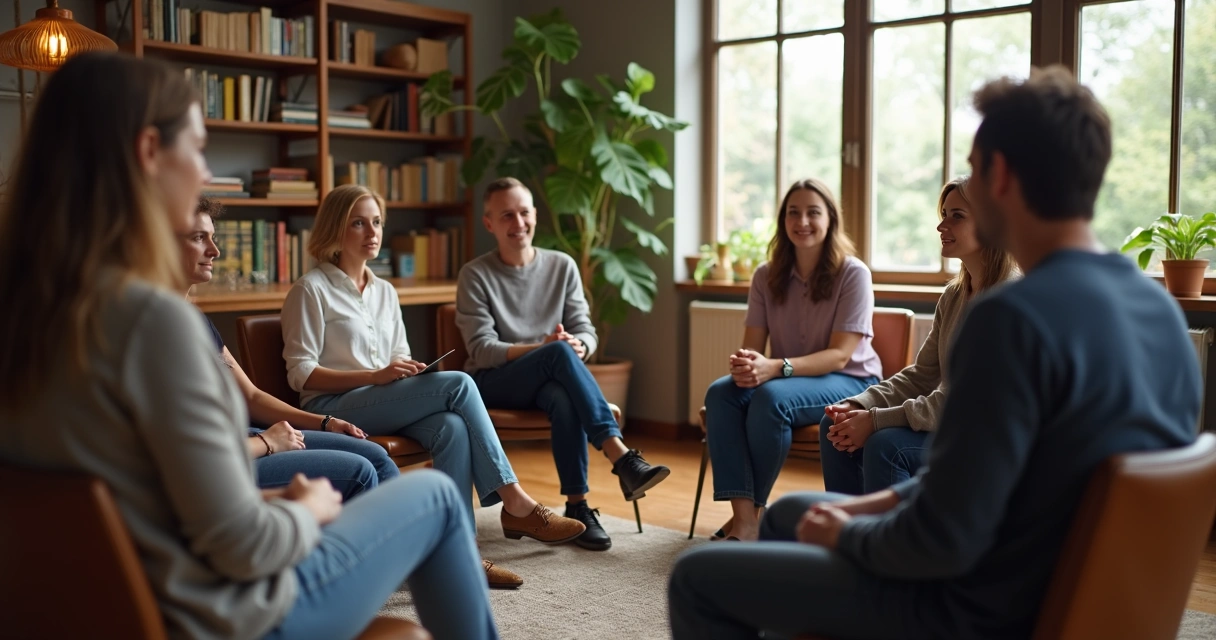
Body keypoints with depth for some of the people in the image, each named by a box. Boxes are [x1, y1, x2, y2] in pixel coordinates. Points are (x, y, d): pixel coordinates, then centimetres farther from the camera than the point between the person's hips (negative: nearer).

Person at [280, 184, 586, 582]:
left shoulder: (385, 292, 20)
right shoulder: (311, 290, -1)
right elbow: (301, 374, -8)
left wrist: (410, 373, -5)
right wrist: (376, 376, -19)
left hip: (388, 403, 6)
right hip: (332, 407, -6)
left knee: (452, 427, -30)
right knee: (457, 384, -25)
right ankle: (514, 501, -21)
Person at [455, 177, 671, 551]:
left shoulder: (562, 266, 7)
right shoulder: (475, 275, -2)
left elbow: (585, 332, 4)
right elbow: (482, 350, -11)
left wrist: (579, 347, -22)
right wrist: (541, 349, -26)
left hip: (549, 379, 3)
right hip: (493, 383, -3)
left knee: (564, 397, -37)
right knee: (560, 353, -34)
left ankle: (577, 506, -31)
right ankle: (621, 457, -40)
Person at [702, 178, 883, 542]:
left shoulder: (853, 274, -11)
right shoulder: (767, 276, 4)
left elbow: (839, 355, -17)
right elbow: (752, 346, 0)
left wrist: (776, 367, -33)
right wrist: (745, 364, -27)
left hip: (849, 382, -5)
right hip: (786, 377, 5)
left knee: (770, 398, -34)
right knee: (720, 393, -25)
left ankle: (754, 510, -17)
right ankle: (743, 518, -30)